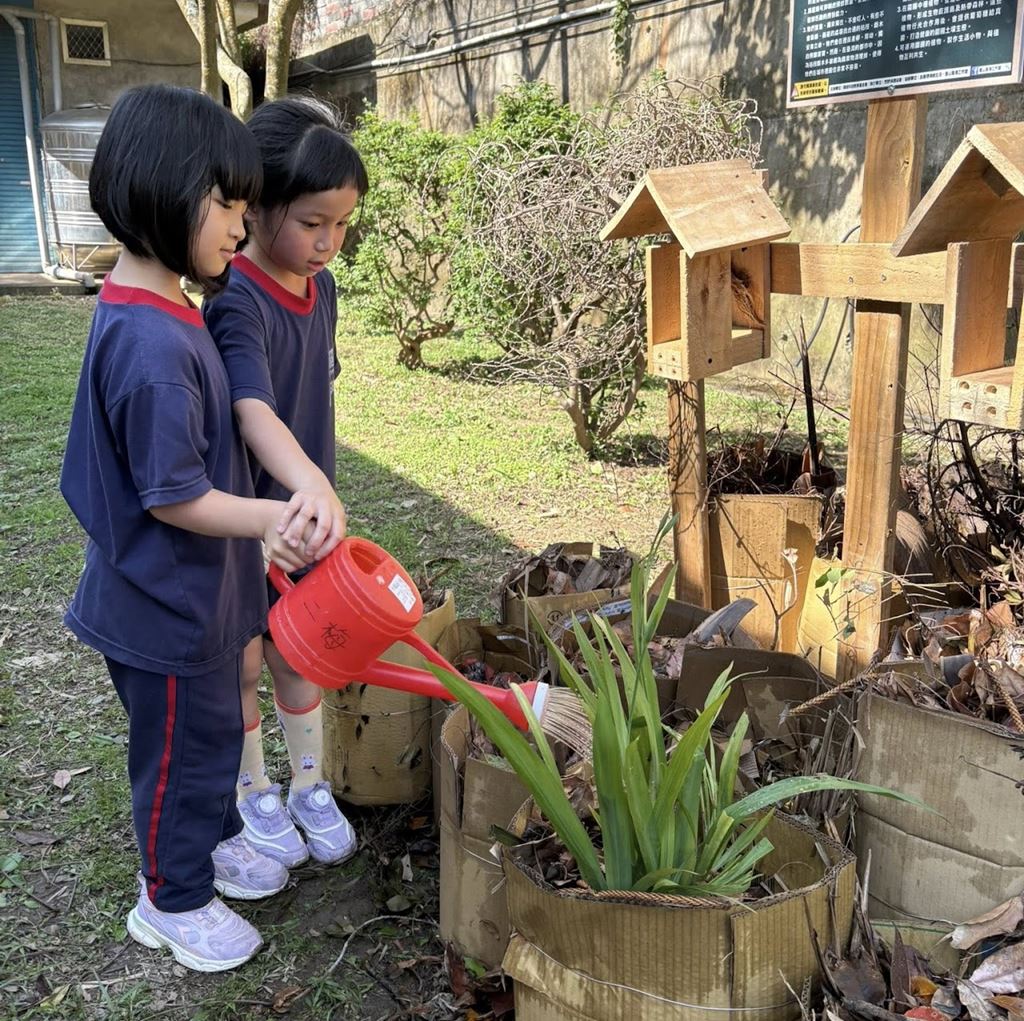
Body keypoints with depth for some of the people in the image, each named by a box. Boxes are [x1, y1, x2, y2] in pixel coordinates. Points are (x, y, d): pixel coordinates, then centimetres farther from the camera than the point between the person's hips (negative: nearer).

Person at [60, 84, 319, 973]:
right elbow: (171, 497, -27)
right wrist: (270, 519, -33)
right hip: (167, 601, -9)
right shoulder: (154, 346, -31)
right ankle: (172, 900, 36)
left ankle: (214, 839, 50)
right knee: (182, 749, 12)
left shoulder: (149, 309, 1)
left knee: (213, 730, 27)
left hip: (195, 592, 9)